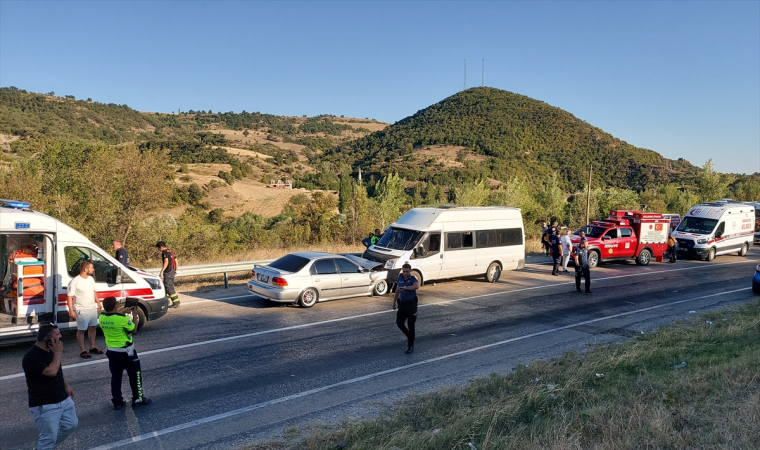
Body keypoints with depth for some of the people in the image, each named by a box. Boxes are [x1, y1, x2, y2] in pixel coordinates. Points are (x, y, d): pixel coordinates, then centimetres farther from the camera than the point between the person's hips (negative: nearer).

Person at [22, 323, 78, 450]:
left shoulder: (50, 350, 5)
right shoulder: (32, 357, -24)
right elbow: (52, 371, -32)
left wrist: (66, 386, 18)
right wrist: (58, 353, -21)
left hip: (63, 399, 9)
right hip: (45, 406, -8)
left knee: (71, 424, 19)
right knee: (49, 437, -1)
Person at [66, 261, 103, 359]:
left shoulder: (91, 278, 3)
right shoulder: (75, 281, -19)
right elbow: (69, 297, -17)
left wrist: (98, 302, 18)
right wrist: (71, 311, -19)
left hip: (92, 308, 8)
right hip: (81, 310, -8)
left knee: (93, 327, 16)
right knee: (81, 330, 3)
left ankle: (92, 347, 30)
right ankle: (82, 351, 12)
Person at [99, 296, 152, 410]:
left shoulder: (102, 318, -7)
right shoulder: (122, 318, -26)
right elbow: (134, 330, -10)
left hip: (111, 351, 6)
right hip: (126, 351, -6)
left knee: (115, 377, 16)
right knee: (135, 375, 11)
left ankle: (117, 402, 21)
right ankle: (138, 399, 19)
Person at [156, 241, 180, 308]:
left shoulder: (165, 252, -11)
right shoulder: (171, 251, 15)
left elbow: (166, 262, -21)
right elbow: (176, 261, 17)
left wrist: (162, 271, -20)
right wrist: (175, 270, 23)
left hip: (168, 272, -9)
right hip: (172, 271, 9)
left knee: (169, 287, -7)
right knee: (166, 287, 19)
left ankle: (176, 303, -10)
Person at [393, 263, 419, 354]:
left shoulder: (413, 279, -11)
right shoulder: (400, 278, 6)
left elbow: (416, 286, -35)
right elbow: (397, 290, 19)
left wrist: (405, 287, -45)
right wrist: (394, 301, 24)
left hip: (411, 304, -5)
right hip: (402, 304, 5)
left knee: (411, 325, -1)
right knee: (399, 323, 4)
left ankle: (411, 345, 10)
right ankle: (409, 336, 29)